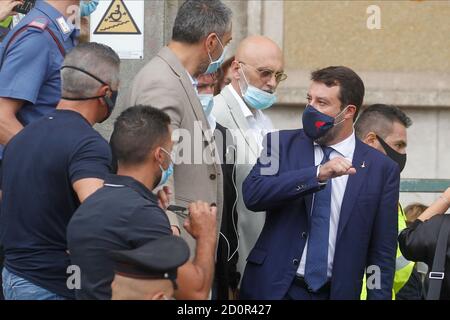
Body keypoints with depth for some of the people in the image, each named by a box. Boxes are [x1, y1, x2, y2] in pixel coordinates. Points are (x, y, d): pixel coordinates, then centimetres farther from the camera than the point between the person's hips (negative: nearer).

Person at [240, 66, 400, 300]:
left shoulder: (382, 169, 0)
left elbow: (382, 252, 1)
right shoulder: (281, 144, 2)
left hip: (337, 291, 0)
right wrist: (318, 174, -24)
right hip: (273, 288, 0)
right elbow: (252, 194, -15)